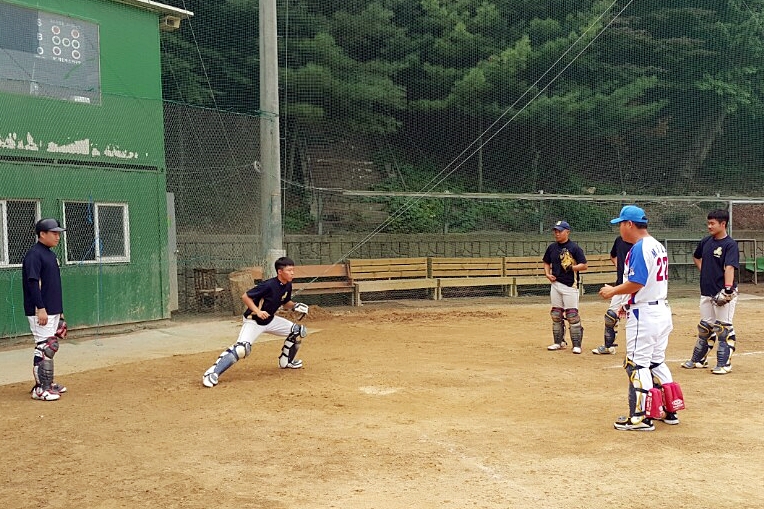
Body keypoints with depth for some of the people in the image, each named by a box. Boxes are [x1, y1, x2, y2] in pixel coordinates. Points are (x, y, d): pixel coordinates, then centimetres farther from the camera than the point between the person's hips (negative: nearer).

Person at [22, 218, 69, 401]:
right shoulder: (34, 255, -13)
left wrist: (60, 311, 21)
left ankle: (47, 383, 23)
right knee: (44, 348, -9)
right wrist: (40, 309, -24)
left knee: (51, 347, 14)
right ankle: (40, 388, -4)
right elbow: (32, 283, -20)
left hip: (53, 311, 10)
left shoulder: (51, 254, 17)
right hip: (41, 312, -10)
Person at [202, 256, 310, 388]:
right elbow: (245, 296, -22)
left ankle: (285, 361, 27)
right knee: (242, 348, -30)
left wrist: (295, 306, -7)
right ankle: (212, 373, -25)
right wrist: (257, 311, -32)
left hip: (270, 320, 8)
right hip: (253, 321, -8)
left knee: (299, 331, 8)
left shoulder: (287, 285, -2)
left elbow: (285, 304, 14)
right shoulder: (269, 285, -26)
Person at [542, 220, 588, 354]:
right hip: (555, 284, 6)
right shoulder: (552, 247, 10)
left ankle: (576, 344, -1)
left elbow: (584, 265, -7)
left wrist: (572, 268, -23)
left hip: (570, 285, -6)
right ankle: (559, 342, 21)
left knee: (572, 315, -7)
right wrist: (547, 274, 3)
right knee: (556, 314, 11)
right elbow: (546, 263, 20)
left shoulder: (574, 248, -7)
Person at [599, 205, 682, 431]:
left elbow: (636, 283, -24)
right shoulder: (658, 246, 13)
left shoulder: (640, 248, -17)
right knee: (657, 362, 18)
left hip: (644, 315, -10)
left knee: (637, 364, -3)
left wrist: (612, 291, -8)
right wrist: (628, 303, 18)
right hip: (661, 310, 10)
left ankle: (641, 417, 1)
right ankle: (669, 411, 23)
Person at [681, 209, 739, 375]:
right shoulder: (706, 242, 8)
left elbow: (730, 267, -25)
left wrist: (728, 289, -35)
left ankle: (724, 364, 7)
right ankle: (698, 360, 27)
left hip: (723, 293, -7)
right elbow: (696, 256, 28)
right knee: (705, 327, 16)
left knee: (724, 328, -1)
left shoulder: (730, 244, -13)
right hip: (706, 291, 7)